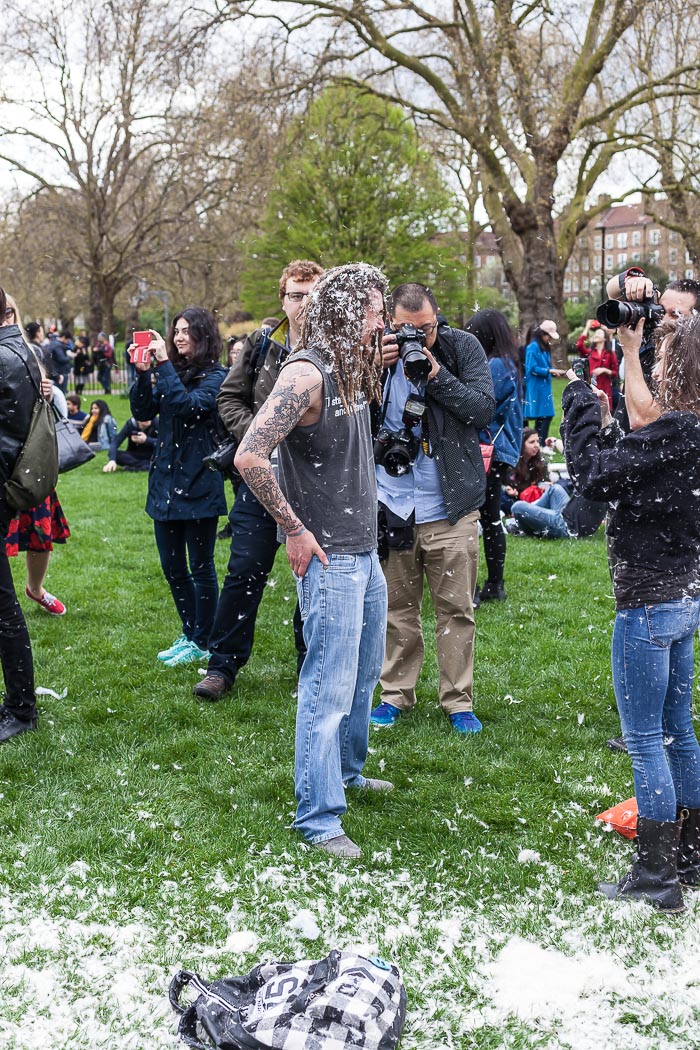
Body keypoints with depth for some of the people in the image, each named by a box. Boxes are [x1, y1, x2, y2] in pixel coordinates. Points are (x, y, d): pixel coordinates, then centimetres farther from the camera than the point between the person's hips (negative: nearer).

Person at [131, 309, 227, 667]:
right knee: (171, 566, 13)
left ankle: (202, 644, 15)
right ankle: (190, 634, 28)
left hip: (198, 484, -7)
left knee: (200, 566, 3)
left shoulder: (215, 376, -8)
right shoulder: (171, 372, 9)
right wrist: (142, 373, -9)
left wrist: (164, 366, -21)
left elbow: (188, 405, -23)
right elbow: (142, 412, 3)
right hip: (165, 481, 7)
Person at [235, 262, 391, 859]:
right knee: (329, 688, -4)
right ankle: (319, 819, 5)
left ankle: (346, 772, 41)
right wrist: (294, 530, -19)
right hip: (330, 558, -9)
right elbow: (249, 456, -26)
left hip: (366, 552, 9)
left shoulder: (354, 371, 11)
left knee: (364, 672, 22)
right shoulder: (307, 373, -18)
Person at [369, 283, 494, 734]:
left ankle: (459, 701, 17)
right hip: (392, 505, 1)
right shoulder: (379, 349, 0)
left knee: (456, 609, 6)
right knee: (398, 608, 10)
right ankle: (396, 693, 24)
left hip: (451, 505, -1)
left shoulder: (463, 347, -3)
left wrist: (437, 375, -18)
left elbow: (484, 410, -10)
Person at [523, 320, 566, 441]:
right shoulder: (533, 347, -12)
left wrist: (555, 371, 4)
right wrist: (550, 371, -17)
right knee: (542, 417, -10)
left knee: (547, 416, 6)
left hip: (544, 387, 9)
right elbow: (533, 369, -16)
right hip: (536, 388, -9)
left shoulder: (545, 348, 15)